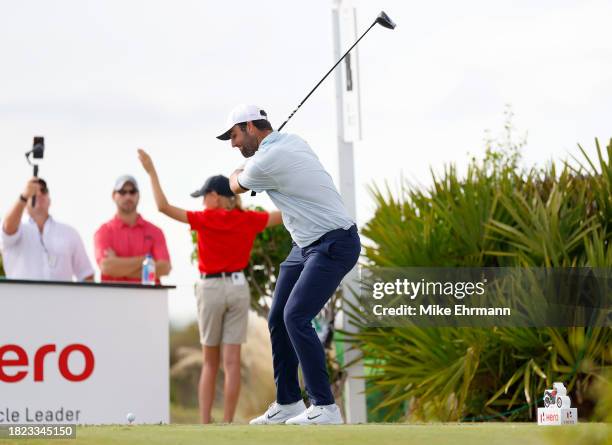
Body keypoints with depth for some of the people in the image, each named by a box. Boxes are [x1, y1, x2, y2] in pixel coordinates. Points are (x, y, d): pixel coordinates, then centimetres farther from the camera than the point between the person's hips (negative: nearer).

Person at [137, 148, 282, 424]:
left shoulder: (206, 219, -8)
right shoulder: (248, 220, 2)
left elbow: (164, 207, -11)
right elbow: (283, 215, 15)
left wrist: (151, 171, -4)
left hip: (211, 288, -2)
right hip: (238, 287, 2)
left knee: (209, 362, 6)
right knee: (232, 361, 0)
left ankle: (205, 424, 0)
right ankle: (227, 424, -3)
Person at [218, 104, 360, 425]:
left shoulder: (266, 162, -19)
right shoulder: (293, 141, 8)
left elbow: (236, 186, 5)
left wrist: (241, 169, 26)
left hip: (334, 245, -10)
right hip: (306, 245, 10)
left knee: (296, 317, -21)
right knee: (278, 319, 7)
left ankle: (325, 407, -20)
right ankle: (288, 404, 15)